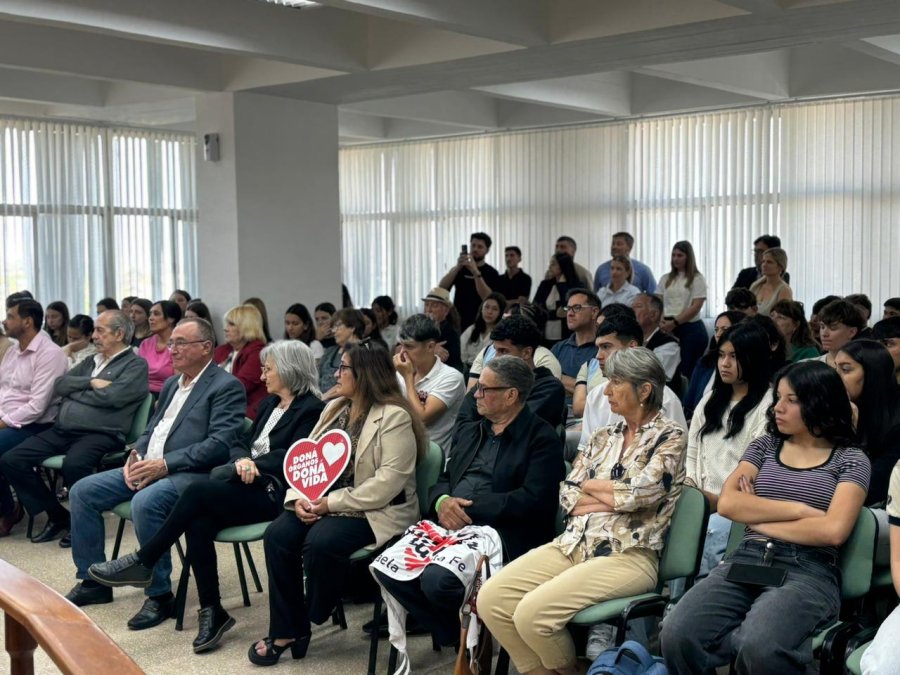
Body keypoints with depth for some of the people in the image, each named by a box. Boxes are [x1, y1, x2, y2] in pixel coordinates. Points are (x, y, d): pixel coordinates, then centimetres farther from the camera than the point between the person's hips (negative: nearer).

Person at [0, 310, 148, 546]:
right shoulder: (90, 362, 24)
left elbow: (111, 396, -15)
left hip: (99, 434, -8)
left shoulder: (135, 365, 1)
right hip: (62, 430, 8)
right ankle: (58, 517, 5)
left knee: (73, 465, -38)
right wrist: (90, 383, -5)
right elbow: (59, 385, 11)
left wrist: (74, 391, 0)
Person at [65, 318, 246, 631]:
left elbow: (219, 445, -18)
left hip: (191, 474, -9)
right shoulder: (171, 384, 19)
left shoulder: (226, 387, -8)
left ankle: (160, 595, -19)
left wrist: (164, 464, -21)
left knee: (145, 503, -35)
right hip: (148, 466, 9)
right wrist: (136, 455, 2)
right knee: (82, 491, -1)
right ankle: (92, 581, 12)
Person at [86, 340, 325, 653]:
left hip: (271, 493, -7)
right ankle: (212, 611, -15)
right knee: (197, 522, -23)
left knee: (198, 491, -26)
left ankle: (141, 563, -13)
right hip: (245, 486, 7)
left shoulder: (311, 409, -4)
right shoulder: (269, 403, 22)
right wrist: (242, 460, -7)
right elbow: (242, 444, 17)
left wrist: (248, 465, -13)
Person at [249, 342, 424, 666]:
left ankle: (309, 622, -4)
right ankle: (286, 630, -8)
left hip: (375, 512, -7)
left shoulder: (394, 417, -13)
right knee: (278, 535, -16)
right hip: (324, 505, 7)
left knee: (320, 542, -31)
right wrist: (299, 497, -9)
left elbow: (388, 482, -21)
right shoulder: (334, 408, 14)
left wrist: (334, 503, -21)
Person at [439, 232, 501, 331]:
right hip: (458, 321, 2)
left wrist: (476, 272, -26)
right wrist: (457, 267, -19)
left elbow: (488, 298, -16)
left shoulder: (491, 273, 0)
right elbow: (441, 288, -6)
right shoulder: (459, 268, 9)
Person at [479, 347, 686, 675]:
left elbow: (638, 493, -16)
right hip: (574, 544, 7)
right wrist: (615, 497, -6)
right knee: (491, 598, -12)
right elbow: (567, 494, 9)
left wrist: (591, 486, 2)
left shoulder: (669, 437, -1)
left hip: (628, 555, -7)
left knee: (533, 612, -26)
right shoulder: (604, 437, 17)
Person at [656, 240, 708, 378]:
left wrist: (674, 322, -16)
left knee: (687, 370, -7)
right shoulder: (665, 278, 15)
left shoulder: (697, 279, 1)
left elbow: (696, 307, -9)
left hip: (691, 328, -4)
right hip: (668, 328, 4)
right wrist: (661, 320, -9)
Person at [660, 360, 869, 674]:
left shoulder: (850, 459, 8)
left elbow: (833, 531, -8)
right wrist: (800, 510, -4)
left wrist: (758, 518, 0)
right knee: (677, 634, -25)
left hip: (808, 571, -4)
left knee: (760, 648, -35)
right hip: (745, 562, 4)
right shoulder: (764, 446, 18)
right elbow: (727, 503, 3)